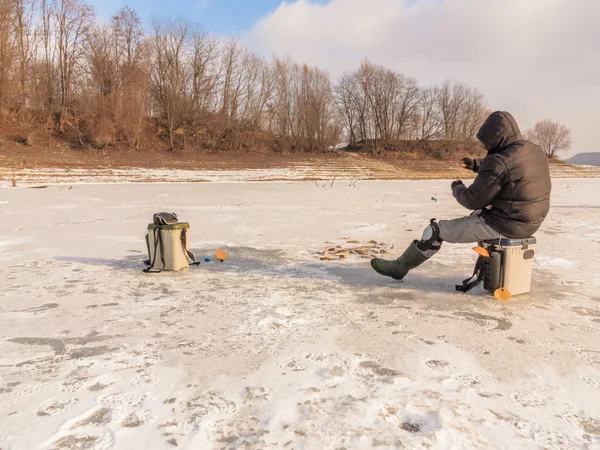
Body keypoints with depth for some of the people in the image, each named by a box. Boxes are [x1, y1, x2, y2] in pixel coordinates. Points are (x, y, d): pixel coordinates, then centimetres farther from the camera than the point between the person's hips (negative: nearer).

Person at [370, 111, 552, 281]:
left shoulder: (500, 161, -24)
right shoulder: (535, 151, 5)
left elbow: (473, 200, -18)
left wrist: (457, 187, 2)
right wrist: (476, 165, 12)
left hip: (504, 224, -9)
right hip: (529, 222, 9)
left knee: (437, 230, 2)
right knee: (478, 216, 38)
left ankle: (400, 266, 17)